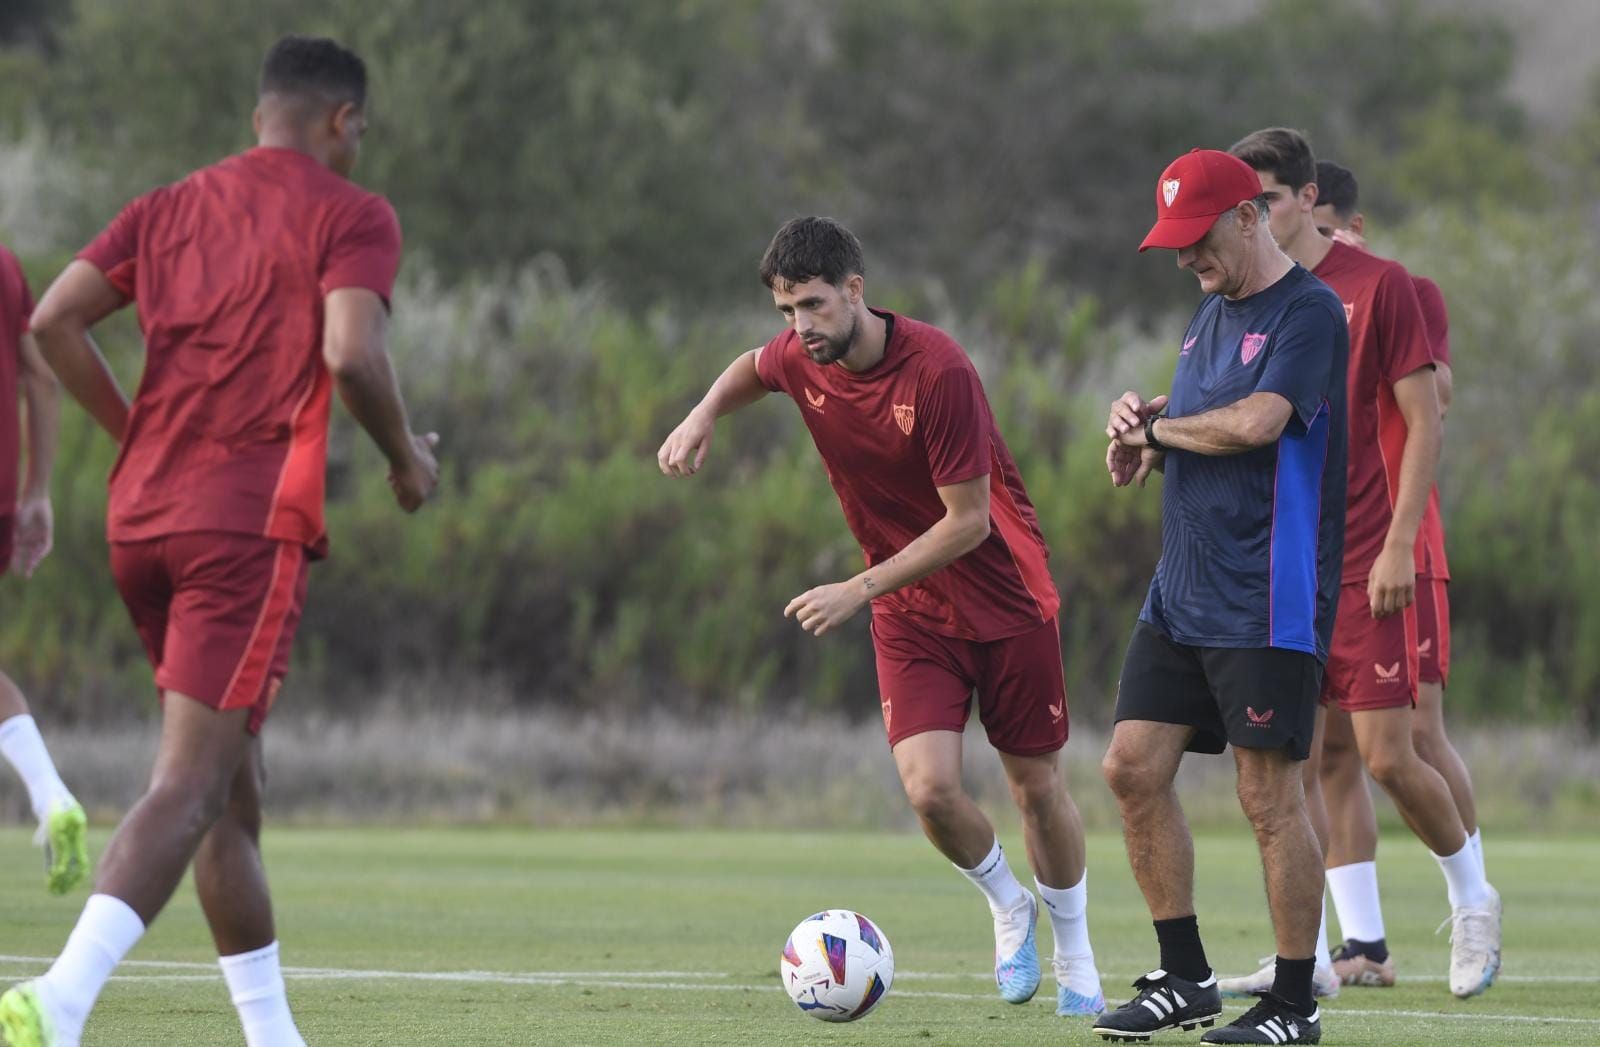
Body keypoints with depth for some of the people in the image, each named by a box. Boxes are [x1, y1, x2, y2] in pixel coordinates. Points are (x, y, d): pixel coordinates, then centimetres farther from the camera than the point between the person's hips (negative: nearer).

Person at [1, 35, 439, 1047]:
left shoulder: (169, 208, 17)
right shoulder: (351, 215, 1)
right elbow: (351, 354, -14)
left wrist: (136, 431, 16)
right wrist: (408, 457, 3)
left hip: (142, 517, 7)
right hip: (253, 523, -7)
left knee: (238, 788, 16)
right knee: (191, 787, -13)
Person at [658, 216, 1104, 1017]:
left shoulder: (936, 370, -26)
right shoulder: (799, 358, -8)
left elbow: (968, 520, -23)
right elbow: (754, 369, 20)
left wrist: (861, 590, -24)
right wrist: (704, 416, -1)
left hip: (1006, 598, -4)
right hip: (910, 614, 4)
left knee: (1037, 786, 6)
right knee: (930, 788, -15)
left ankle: (1076, 960, 28)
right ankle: (1008, 905, 16)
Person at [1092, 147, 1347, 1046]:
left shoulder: (1308, 311, -11)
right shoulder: (1212, 314, 16)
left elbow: (1254, 423, -24)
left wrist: (1160, 428, -7)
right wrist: (1142, 434, 2)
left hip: (1268, 602, -9)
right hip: (1183, 593, 9)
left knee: (1269, 796, -5)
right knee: (1134, 768, 4)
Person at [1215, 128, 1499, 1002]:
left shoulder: (1377, 287, -5)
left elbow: (1422, 423, -5)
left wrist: (1400, 544, -12)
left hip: (1362, 564, -5)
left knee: (1385, 755, -6)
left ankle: (1471, 896, 19)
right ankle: (1307, 956, 7)